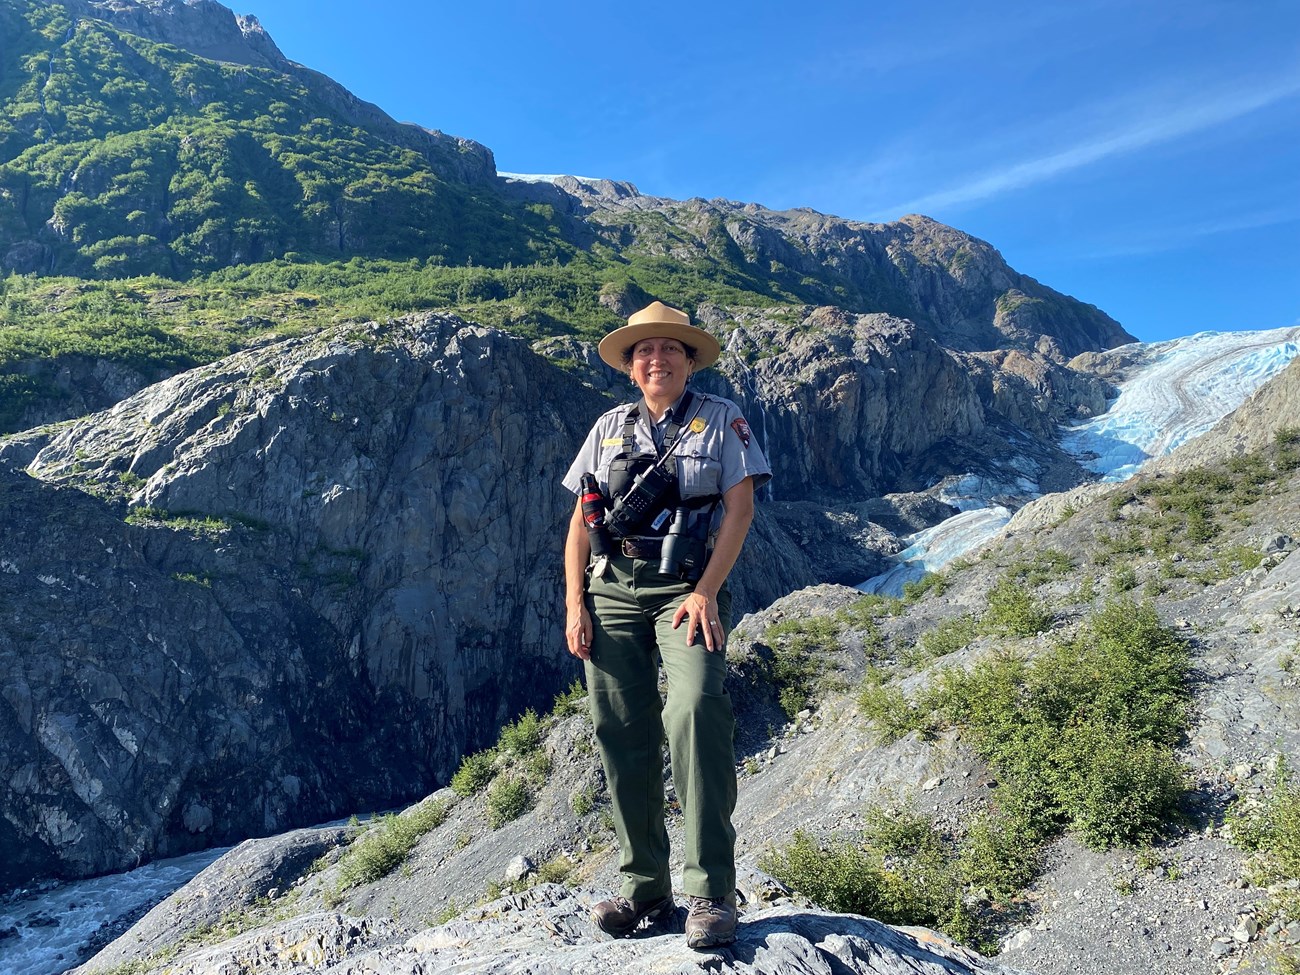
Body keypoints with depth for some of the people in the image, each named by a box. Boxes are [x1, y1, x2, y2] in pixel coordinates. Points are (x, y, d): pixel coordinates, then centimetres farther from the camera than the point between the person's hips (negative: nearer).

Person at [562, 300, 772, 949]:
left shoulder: (721, 419, 7)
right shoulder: (610, 427, 16)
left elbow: (740, 508, -3)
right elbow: (580, 522, 13)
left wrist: (705, 593, -14)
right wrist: (574, 604, 2)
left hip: (687, 590, -3)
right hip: (611, 592, 4)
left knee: (695, 710, -24)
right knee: (622, 735, 1)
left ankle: (711, 891, -14)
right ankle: (644, 888, 14)